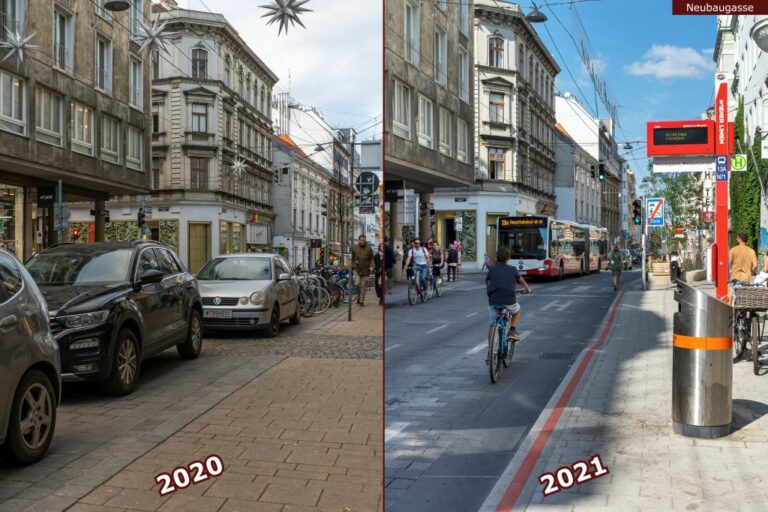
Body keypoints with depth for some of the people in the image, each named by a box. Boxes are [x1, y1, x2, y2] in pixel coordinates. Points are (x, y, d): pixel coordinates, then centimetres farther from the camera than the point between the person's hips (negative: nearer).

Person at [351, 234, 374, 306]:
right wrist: (352, 266, 5)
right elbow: (351, 258, 11)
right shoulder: (354, 248, 4)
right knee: (357, 284, -11)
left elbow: (372, 258, 5)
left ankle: (361, 300, 12)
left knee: (364, 285, 3)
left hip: (366, 270, 0)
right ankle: (359, 297, 13)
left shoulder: (368, 248, 3)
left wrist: (371, 266, -8)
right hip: (357, 269, 0)